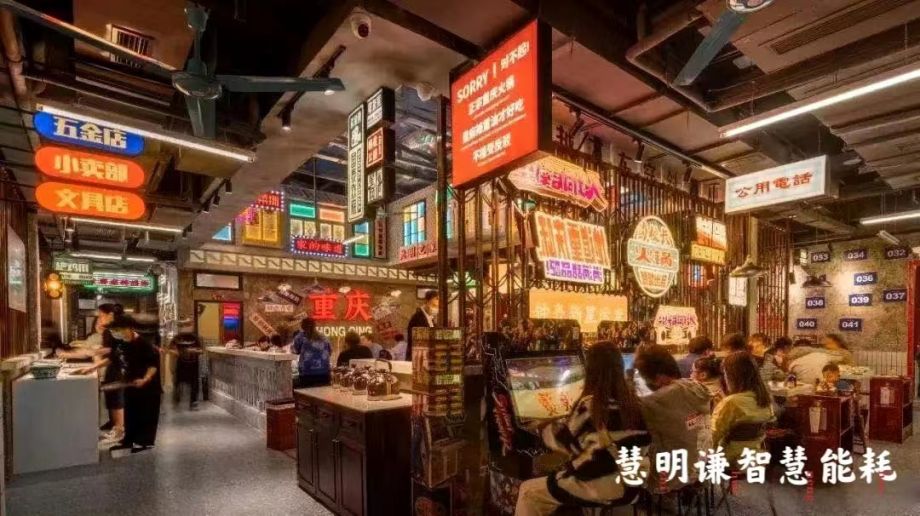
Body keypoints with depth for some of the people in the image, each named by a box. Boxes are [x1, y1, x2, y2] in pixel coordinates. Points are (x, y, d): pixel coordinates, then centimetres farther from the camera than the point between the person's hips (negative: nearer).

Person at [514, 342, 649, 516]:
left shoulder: (589, 405, -18)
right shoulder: (631, 402, -1)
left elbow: (563, 441, -8)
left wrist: (543, 428, 11)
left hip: (598, 488, -6)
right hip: (629, 486, 7)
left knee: (528, 491, 9)